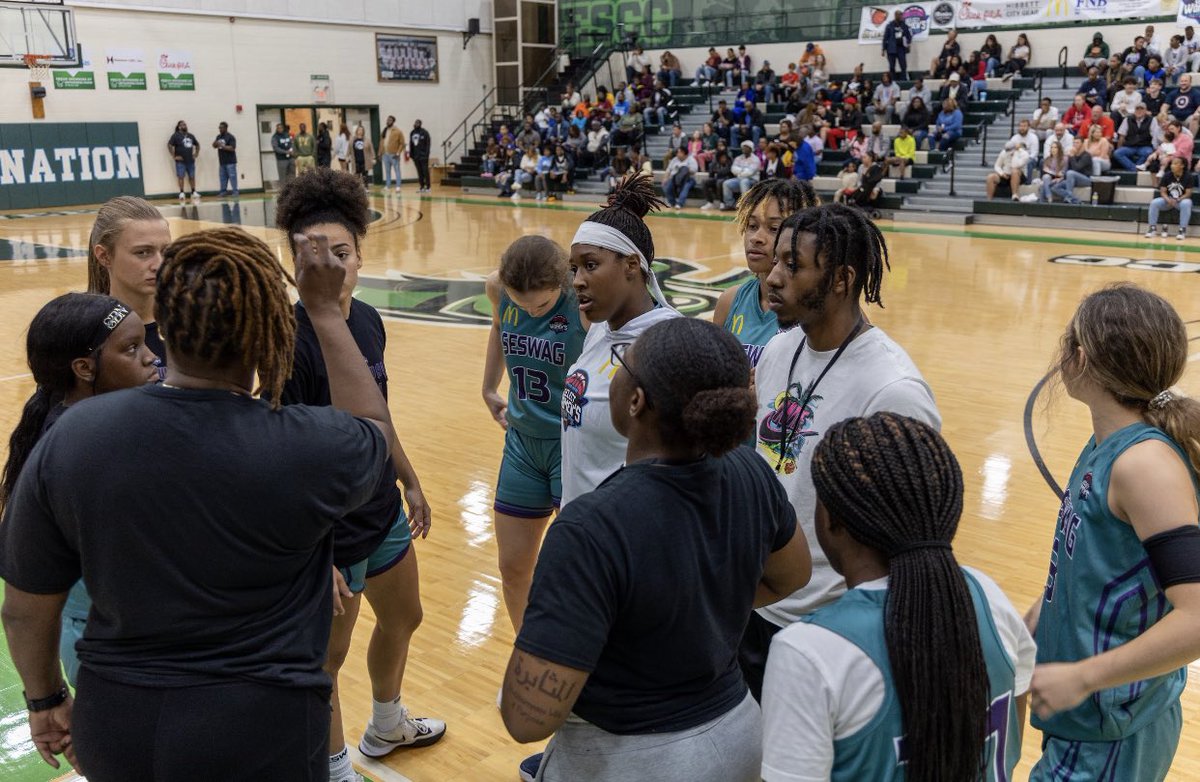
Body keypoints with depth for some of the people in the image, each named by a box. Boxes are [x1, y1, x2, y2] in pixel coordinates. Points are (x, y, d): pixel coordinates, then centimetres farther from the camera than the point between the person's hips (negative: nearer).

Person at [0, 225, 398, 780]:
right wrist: (324, 309, 5)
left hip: (114, 723, 4)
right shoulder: (307, 449, -22)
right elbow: (374, 430, 3)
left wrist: (45, 698, 16)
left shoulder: (71, 436, -14)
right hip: (259, 733, -3)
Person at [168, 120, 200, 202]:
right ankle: (182, 193, -3)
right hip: (180, 161, -5)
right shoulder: (176, 135, -4)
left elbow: (197, 144, 26)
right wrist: (174, 156, -13)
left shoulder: (190, 136, 13)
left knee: (192, 177, 8)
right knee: (181, 177, -5)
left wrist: (196, 153, 14)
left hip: (190, 160, 5)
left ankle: (194, 192, 14)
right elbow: (169, 145, -11)